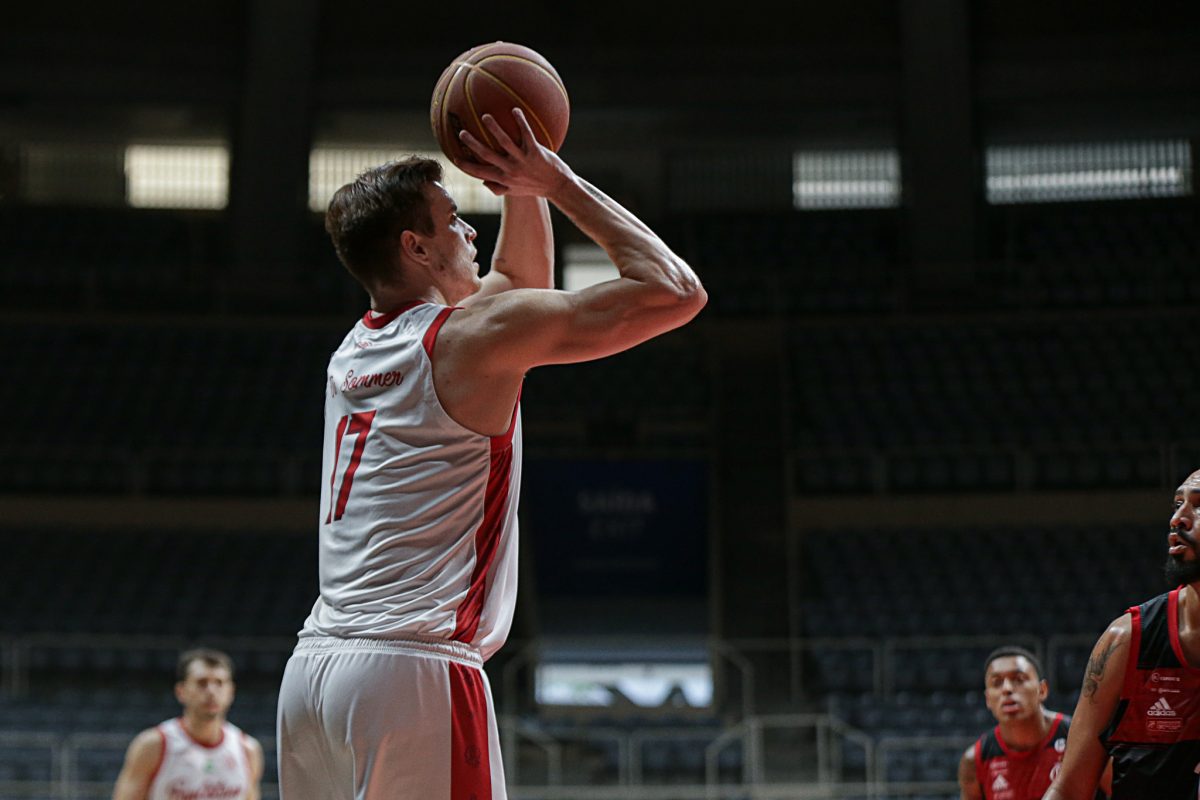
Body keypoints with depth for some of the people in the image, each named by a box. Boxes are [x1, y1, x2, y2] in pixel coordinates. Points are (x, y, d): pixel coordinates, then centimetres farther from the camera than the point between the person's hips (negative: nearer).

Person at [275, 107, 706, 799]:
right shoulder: (474, 333, -4)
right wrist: (558, 182, 3)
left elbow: (523, 280, 36)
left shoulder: (357, 346, 19)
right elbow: (674, 291, -4)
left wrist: (522, 187, 26)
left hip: (313, 666, 8)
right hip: (412, 671, -8)